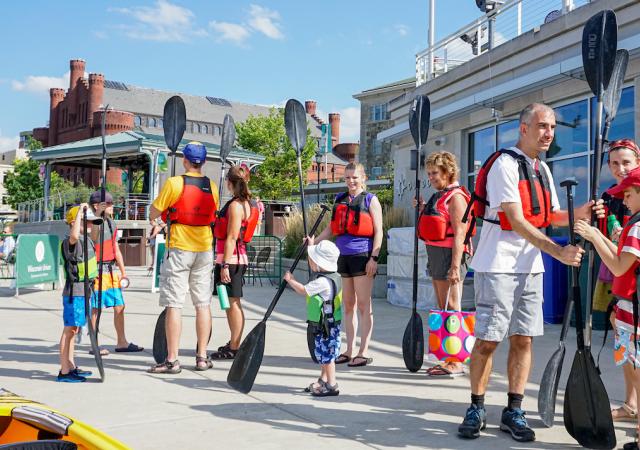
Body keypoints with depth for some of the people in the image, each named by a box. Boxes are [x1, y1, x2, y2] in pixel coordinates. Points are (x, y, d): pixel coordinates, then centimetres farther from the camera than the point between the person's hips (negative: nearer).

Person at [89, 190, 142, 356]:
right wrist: (99, 218, -34)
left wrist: (123, 272, 19)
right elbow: (92, 239, -31)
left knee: (119, 306, 10)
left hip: (111, 270, 8)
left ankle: (121, 342, 20)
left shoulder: (111, 223, 16)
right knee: (95, 308, -2)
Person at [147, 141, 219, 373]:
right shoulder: (212, 186, 5)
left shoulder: (174, 183, -9)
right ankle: (202, 357, 13)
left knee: (174, 304, -2)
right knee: (203, 303, 9)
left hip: (179, 249, -4)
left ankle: (172, 360, -3)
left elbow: (153, 213, -4)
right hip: (204, 249, 4)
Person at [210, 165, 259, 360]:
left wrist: (225, 265, -20)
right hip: (238, 258, 10)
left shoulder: (236, 205, -14)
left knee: (233, 303, -4)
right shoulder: (248, 203, 15)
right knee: (231, 303, 17)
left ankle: (234, 349, 1)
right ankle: (233, 343, 27)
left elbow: (232, 238, -19)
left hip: (231, 259, -10)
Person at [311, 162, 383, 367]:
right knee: (348, 305, 9)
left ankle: (364, 352, 2)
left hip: (362, 256, -6)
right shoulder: (340, 199, 16)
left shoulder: (370, 200, 0)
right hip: (344, 256, 6)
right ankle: (349, 350, 17)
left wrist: (374, 257, -13)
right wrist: (315, 240, 4)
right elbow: (333, 227, 19)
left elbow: (378, 231, -5)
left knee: (363, 305, -3)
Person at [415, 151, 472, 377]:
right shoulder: (438, 196, 18)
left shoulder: (455, 197, -10)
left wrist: (455, 267, -23)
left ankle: (456, 363, -3)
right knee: (443, 309, 12)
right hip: (435, 254, 10)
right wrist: (422, 209, 13)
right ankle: (448, 359, 19)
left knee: (451, 308, -7)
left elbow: (459, 233, -18)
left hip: (449, 255, -10)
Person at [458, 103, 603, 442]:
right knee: (488, 339, -3)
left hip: (531, 266, 7)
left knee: (523, 339, 6)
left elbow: (550, 217, 21)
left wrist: (579, 213, 1)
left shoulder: (543, 169, 14)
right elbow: (517, 222, -19)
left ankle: (513, 411, 15)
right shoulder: (506, 165, -12)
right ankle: (476, 409, 11)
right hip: (498, 265, -7)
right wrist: (559, 252, -22)